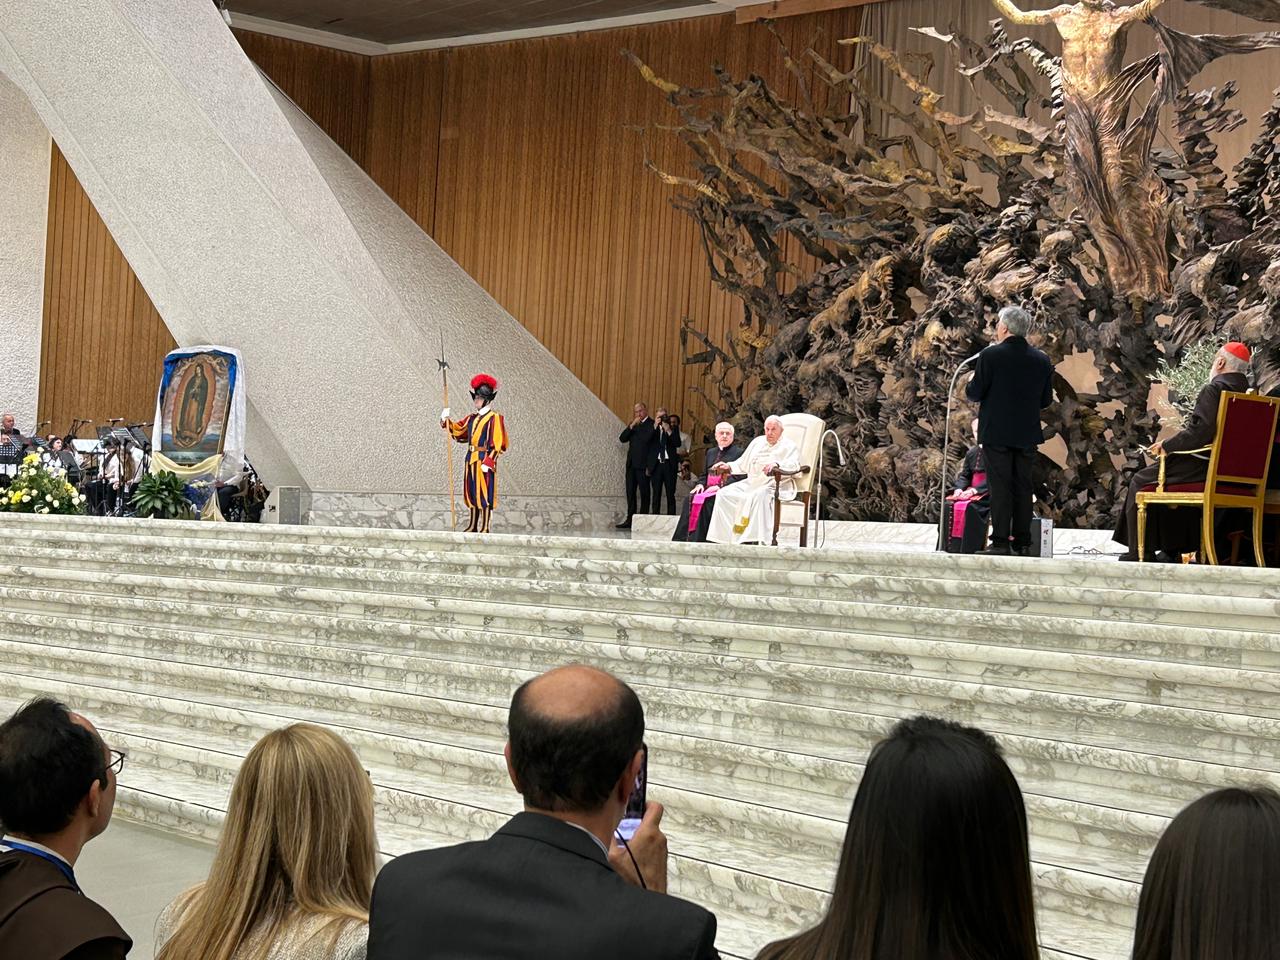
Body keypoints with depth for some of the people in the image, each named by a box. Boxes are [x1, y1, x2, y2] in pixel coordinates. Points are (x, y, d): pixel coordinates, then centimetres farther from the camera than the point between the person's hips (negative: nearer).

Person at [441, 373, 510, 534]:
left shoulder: (494, 418, -8)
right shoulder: (472, 418, 14)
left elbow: (498, 444, -13)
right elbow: (457, 431, 20)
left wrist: (488, 461, -19)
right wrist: (446, 420, 3)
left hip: (485, 460, -8)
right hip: (471, 460, 8)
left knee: (484, 493, -6)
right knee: (472, 493, 11)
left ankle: (484, 528, -3)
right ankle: (473, 526, 18)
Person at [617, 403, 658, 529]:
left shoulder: (652, 425, -7)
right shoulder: (633, 425, 16)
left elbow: (654, 448, -11)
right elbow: (622, 439, 5)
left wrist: (650, 467, -14)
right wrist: (632, 426, -8)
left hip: (643, 465, -7)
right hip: (631, 465, 7)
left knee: (644, 493, -1)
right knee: (630, 493, 8)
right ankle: (630, 520, 12)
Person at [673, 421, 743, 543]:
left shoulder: (738, 453, 3)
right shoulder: (711, 453, 25)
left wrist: (720, 487, -19)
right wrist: (700, 485, 3)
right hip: (708, 489, 6)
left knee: (705, 501, -33)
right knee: (690, 499, -24)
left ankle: (699, 540, -33)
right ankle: (683, 538, -27)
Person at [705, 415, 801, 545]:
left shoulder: (789, 447, 5)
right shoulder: (757, 442, 24)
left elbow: (794, 465, -15)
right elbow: (742, 465, 28)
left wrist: (777, 464, -34)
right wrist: (728, 467, 9)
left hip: (775, 487, -7)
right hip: (751, 483, 7)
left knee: (758, 496, -40)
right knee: (724, 494, -15)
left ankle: (752, 538, -45)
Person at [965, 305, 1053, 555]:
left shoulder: (990, 355, -11)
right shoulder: (1041, 360, 4)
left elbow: (975, 394, -10)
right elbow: (1046, 400, 9)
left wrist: (971, 382, 12)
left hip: (997, 433, -4)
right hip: (1027, 434, 4)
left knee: (1000, 487, -2)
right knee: (1023, 487, 9)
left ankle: (1000, 542, -4)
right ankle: (1021, 542, 10)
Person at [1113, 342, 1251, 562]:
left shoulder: (1212, 390, -16)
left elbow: (1200, 431, -26)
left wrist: (1166, 446, -13)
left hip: (1203, 467, -8)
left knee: (1140, 481, 8)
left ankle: (1139, 553, 8)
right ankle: (1172, 550, 30)